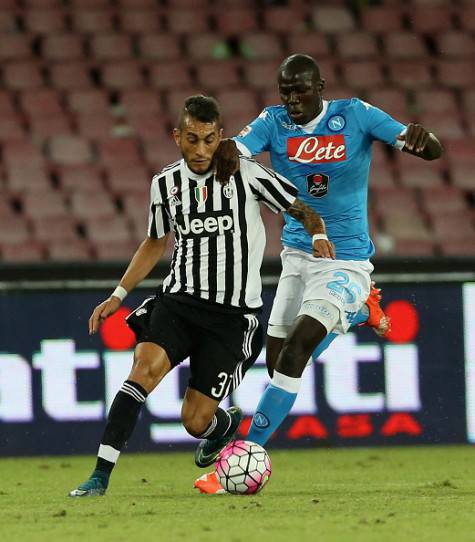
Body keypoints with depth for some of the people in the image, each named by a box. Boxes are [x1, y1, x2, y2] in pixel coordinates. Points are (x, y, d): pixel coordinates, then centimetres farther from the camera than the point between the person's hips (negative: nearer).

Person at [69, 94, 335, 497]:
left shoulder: (246, 173, -5)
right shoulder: (166, 184, 6)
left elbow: (303, 210, 3)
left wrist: (317, 235, -19)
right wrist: (118, 295, 17)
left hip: (232, 314, -3)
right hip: (179, 299, 3)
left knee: (195, 422, -5)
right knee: (145, 367, -27)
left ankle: (228, 423, 35)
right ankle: (101, 475, -27)